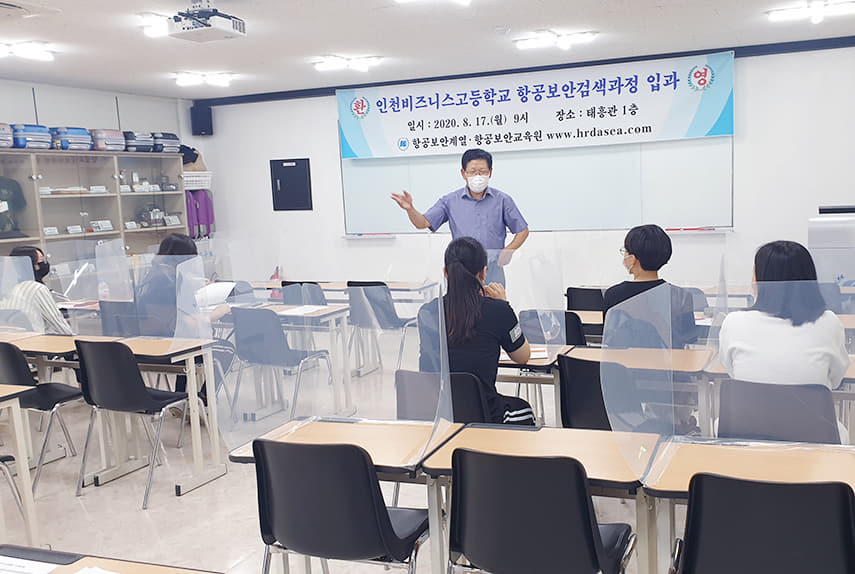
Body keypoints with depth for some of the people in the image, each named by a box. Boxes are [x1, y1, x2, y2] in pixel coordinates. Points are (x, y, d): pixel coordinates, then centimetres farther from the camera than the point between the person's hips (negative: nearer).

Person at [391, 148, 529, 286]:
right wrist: (410, 209, -19)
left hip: (493, 271, 0)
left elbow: (523, 231, 8)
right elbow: (423, 223, 1)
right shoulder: (450, 201, 5)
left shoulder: (502, 200, 3)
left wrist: (505, 253, -5)